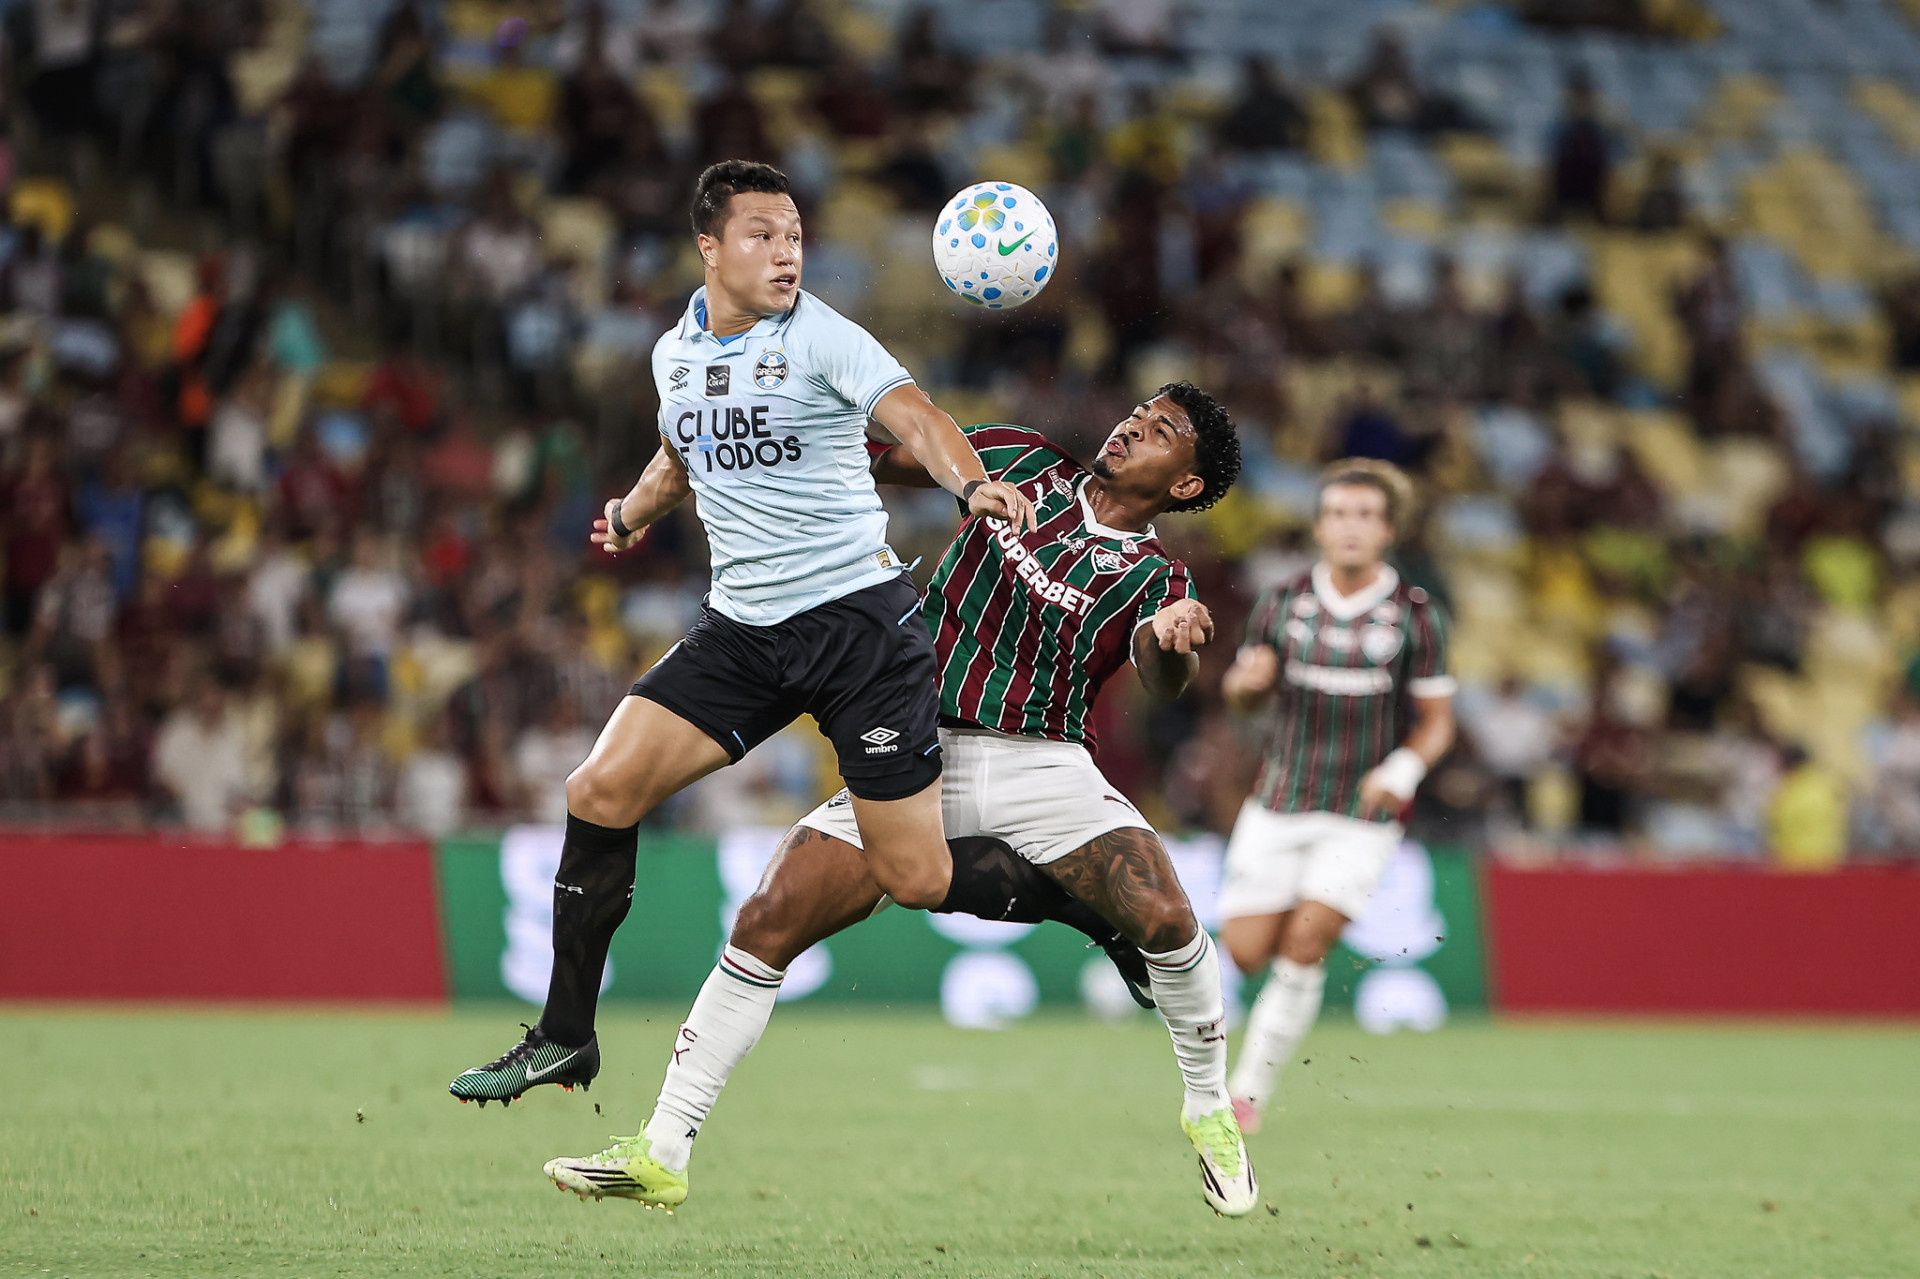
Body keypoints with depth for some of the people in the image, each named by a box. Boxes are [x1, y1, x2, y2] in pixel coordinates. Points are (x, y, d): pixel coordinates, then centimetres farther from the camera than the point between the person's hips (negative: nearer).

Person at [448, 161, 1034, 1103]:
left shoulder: (820, 337, -8)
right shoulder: (675, 353, 9)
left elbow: (912, 416, -25)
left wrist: (971, 483, -43)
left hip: (857, 611, -5)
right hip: (742, 626, 5)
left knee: (916, 881, -10)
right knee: (601, 791, -8)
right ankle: (564, 1037, 3)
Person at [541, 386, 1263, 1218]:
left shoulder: (1152, 577, 3)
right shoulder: (1024, 464, 10)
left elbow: (1161, 680, -15)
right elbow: (878, 454, 16)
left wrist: (1175, 644, -37)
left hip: (1045, 767, -1)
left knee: (1165, 919, -23)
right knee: (767, 924, -12)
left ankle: (1209, 1112, 6)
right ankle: (661, 1154, -4)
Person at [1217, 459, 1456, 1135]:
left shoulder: (1417, 615, -6)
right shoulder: (1283, 602, -1)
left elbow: (1436, 722, -1)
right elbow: (1242, 694, 10)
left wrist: (1403, 769, -21)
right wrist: (1247, 678, -16)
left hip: (1364, 814, -2)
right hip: (1280, 804, 3)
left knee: (1303, 948, -16)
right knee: (1247, 953, -2)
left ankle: (1249, 1091, -3)